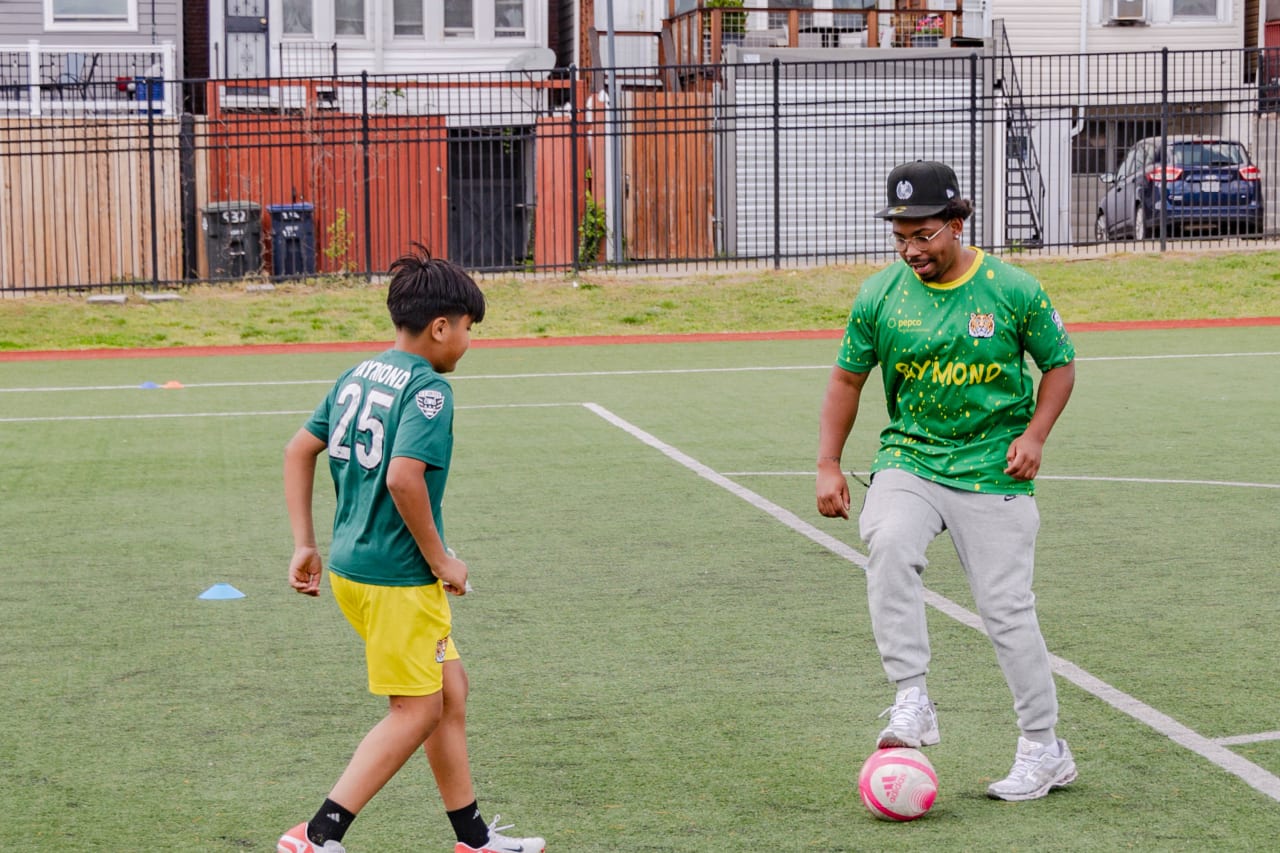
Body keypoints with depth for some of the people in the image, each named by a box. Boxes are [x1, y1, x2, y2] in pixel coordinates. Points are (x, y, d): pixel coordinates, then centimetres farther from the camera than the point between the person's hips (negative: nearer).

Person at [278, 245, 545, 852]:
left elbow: (299, 450, 13)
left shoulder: (359, 375, 10)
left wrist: (304, 545, 15)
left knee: (450, 688, 18)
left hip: (350, 565, 9)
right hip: (397, 578, -9)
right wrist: (440, 559, -16)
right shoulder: (428, 389, -16)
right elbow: (403, 477, -28)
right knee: (417, 710, 3)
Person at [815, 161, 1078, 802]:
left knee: (1007, 609, -4)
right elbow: (847, 379, 10)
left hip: (993, 468, -1)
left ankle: (1045, 750, 12)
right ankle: (911, 703, -25)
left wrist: (1034, 434, -7)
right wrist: (828, 466, 4)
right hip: (908, 459, 1)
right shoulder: (879, 295, -1)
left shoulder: (1014, 290, -5)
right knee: (888, 541, -30)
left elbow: (1059, 364, 8)